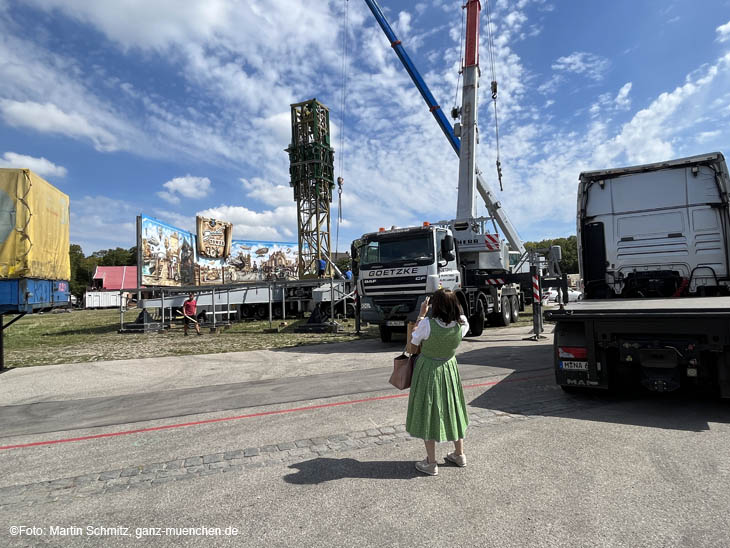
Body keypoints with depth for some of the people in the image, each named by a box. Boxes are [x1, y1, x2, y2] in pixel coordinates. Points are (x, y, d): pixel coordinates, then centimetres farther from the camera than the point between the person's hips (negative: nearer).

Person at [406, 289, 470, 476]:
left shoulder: (427, 324, -28)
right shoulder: (461, 325, -17)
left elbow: (414, 341, -9)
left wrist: (421, 314, -6)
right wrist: (451, 302, 2)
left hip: (428, 371, -4)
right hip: (449, 369, 4)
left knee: (428, 413, 9)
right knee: (451, 409, 21)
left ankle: (431, 463, 17)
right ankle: (459, 455, 36)